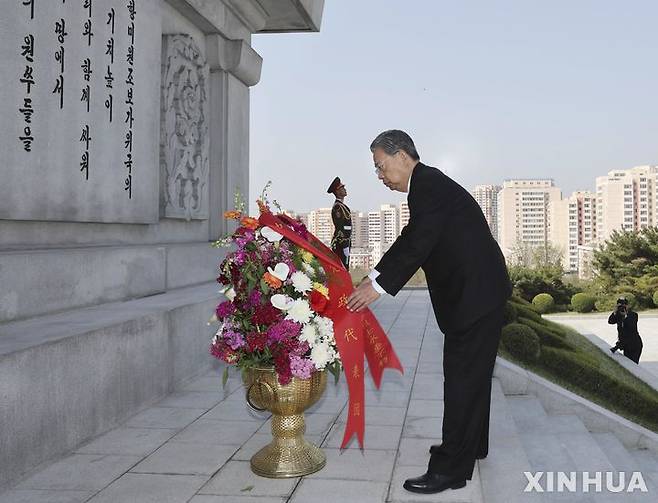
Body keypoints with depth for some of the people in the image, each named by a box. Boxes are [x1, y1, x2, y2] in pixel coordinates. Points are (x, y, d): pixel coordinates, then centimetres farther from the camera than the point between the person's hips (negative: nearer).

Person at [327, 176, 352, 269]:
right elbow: (340, 228, -21)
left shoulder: (341, 205, 18)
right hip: (342, 243, -10)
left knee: (344, 268, 11)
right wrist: (345, 246, -23)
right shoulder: (338, 207, -14)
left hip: (345, 242, 10)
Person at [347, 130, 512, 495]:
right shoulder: (428, 185, 14)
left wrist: (379, 287, -21)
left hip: (475, 293, -10)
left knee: (462, 376, -6)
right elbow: (409, 241, 17)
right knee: (471, 373, 19)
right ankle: (470, 445, 34)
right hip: (477, 290, 10)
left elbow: (419, 244, -24)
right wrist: (373, 277, 11)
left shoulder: (429, 185, -17)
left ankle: (451, 468, 0)